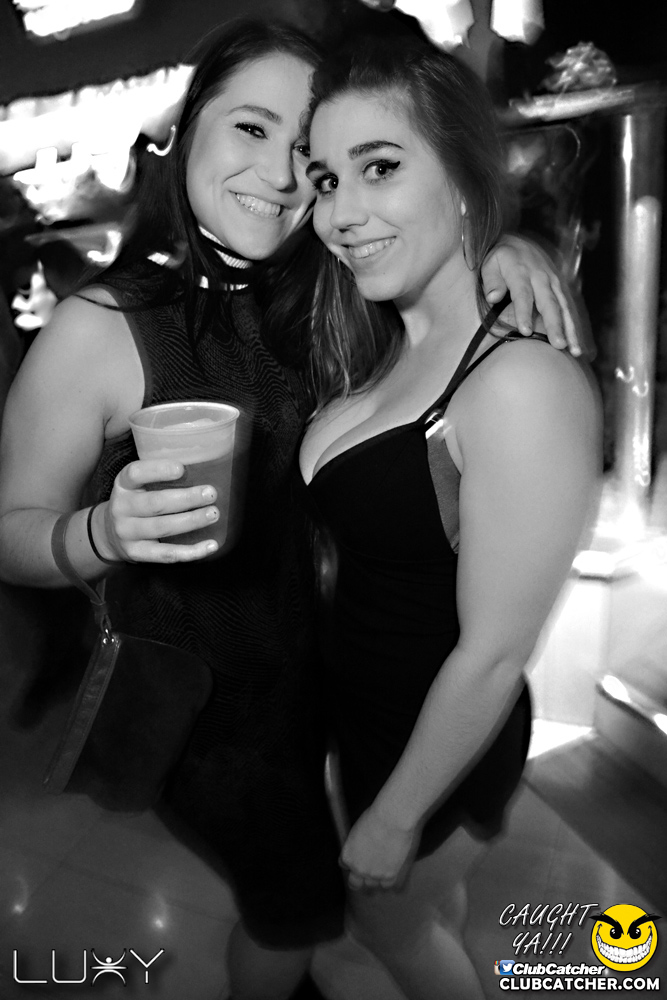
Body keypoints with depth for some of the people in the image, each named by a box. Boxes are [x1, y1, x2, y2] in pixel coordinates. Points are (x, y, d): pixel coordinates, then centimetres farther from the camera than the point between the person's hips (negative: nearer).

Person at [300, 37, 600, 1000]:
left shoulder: (525, 386, -30)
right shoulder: (384, 358, -3)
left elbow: (494, 653, -25)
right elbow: (358, 542, 0)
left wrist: (396, 816, -15)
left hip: (442, 741, -6)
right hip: (362, 705, 7)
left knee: (391, 916, 23)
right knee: (431, 892, 31)